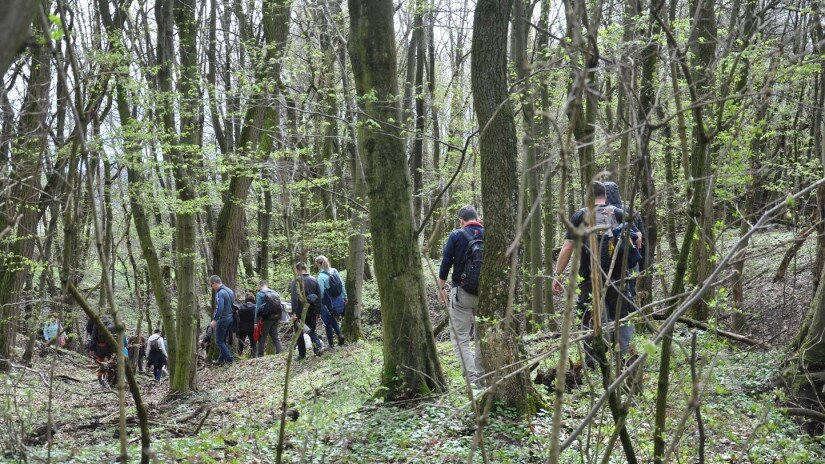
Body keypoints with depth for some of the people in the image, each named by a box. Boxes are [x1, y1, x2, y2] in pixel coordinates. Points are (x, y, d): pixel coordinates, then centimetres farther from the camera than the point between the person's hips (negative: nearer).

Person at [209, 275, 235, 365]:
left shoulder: (220, 293, -18)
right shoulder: (229, 290, 11)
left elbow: (219, 308, -26)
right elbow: (233, 305, 17)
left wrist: (214, 320, -24)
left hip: (223, 319, -9)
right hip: (230, 318, 9)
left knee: (219, 341, 0)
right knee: (223, 340, 17)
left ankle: (229, 359, -2)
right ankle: (222, 359, 22)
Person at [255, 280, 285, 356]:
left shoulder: (260, 294, -7)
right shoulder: (275, 293, 13)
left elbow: (258, 308, -12)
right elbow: (280, 306, 12)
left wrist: (256, 321, -12)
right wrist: (279, 319, 15)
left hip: (266, 319, -5)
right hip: (276, 318, 5)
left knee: (262, 338, 4)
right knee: (276, 336, 13)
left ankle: (260, 356, 6)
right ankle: (280, 351, 4)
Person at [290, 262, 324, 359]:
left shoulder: (296, 281, -9)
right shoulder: (314, 280, 7)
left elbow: (294, 298, -18)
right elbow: (319, 297, 7)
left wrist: (294, 313, -20)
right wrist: (319, 312, 12)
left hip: (300, 311, -4)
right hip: (312, 311, 4)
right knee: (312, 331, 15)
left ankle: (302, 354, 11)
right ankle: (317, 344, -12)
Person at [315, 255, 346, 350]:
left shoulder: (321, 276, -19)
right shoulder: (335, 271, -2)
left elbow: (321, 292, -19)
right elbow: (342, 285, 5)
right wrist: (345, 297, 17)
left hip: (328, 303, -6)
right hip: (340, 301, 6)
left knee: (328, 323, 11)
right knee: (333, 319, 27)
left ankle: (331, 345, 17)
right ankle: (340, 335, 10)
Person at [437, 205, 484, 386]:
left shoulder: (456, 235, -4)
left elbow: (445, 263, -4)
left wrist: (441, 288, 7)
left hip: (462, 292, -3)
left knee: (460, 338, 0)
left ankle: (472, 376, -12)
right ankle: (482, 376, 21)